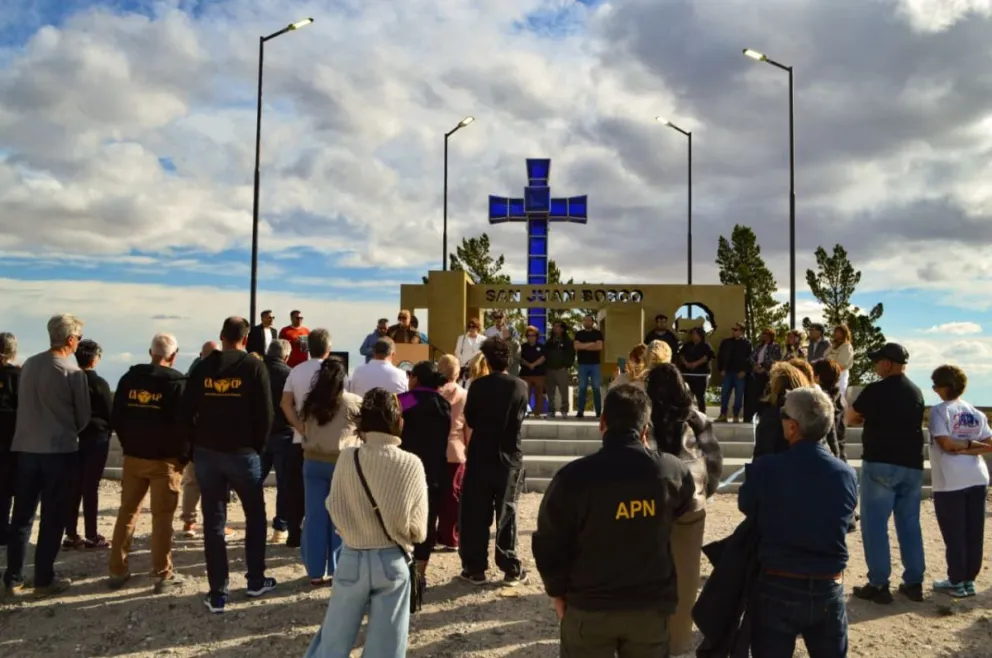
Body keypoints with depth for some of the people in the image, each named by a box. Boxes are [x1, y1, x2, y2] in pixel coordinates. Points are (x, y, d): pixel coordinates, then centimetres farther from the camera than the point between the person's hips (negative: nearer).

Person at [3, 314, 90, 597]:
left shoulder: (29, 364, 3)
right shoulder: (73, 372, -11)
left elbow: (21, 403, 11)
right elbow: (83, 416, -3)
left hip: (25, 448, 5)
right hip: (59, 450, -5)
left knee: (21, 515, 13)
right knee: (52, 517, 4)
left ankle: (13, 578, 19)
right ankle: (44, 580, 9)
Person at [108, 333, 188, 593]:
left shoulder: (129, 379, 4)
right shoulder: (178, 382, -12)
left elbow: (116, 418, 7)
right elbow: (184, 423, -14)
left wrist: (128, 445, 16)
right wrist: (185, 455, -3)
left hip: (133, 457, 5)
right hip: (165, 459, -4)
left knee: (127, 513, 14)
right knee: (162, 517, 1)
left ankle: (117, 571, 18)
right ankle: (163, 576, 5)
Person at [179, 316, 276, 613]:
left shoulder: (203, 368, 1)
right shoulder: (254, 367, -6)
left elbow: (185, 414, 0)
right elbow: (265, 415, -9)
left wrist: (199, 444, 11)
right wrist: (257, 448, 5)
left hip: (206, 454, 2)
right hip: (242, 453, -2)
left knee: (213, 523, 8)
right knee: (255, 516, 16)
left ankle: (217, 594, 10)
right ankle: (256, 581, 23)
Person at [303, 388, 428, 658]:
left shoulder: (348, 458, -9)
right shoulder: (411, 464, -12)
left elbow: (335, 512, -1)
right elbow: (418, 530, -7)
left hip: (353, 558, 1)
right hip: (393, 561, -1)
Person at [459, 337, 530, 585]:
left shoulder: (478, 386, -10)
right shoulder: (520, 386, -5)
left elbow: (469, 420, -1)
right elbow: (520, 419, 6)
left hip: (480, 457, -1)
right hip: (510, 458, 1)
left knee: (476, 514, 7)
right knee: (507, 513, 9)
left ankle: (475, 569, 11)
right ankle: (511, 569, 13)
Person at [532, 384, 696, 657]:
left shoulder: (573, 476, -18)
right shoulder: (672, 471, -11)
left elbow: (549, 545, -11)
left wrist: (557, 592, 6)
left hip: (588, 607, -1)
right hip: (651, 606, 2)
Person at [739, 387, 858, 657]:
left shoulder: (764, 469, -18)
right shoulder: (848, 474, -8)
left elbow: (746, 507, 0)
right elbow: (843, 520, 8)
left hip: (777, 588, -3)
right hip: (829, 589, 3)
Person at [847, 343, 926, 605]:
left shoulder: (876, 390, -11)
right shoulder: (916, 392, 9)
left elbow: (850, 418, -1)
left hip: (881, 464, -6)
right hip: (912, 465, 7)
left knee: (874, 524, -1)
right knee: (910, 524, 13)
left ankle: (879, 585, -1)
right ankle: (914, 582, 17)